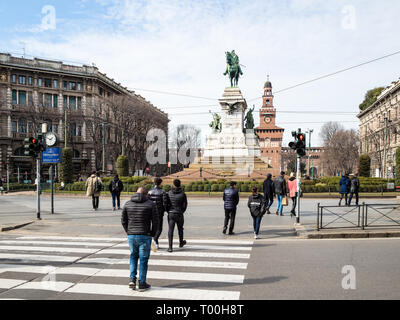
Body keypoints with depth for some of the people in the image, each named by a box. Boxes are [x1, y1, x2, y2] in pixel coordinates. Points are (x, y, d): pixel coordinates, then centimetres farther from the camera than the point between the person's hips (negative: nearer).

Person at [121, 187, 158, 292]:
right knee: (143, 259, 7)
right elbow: (155, 221, -6)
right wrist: (152, 234, 7)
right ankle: (142, 284, 11)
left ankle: (132, 279, 9)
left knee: (133, 257, 20)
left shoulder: (128, 204, 5)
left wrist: (128, 232, 14)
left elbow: (123, 220, 6)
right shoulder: (150, 204, -5)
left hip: (131, 235, 3)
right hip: (144, 236, -3)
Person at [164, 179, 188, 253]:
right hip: (179, 214, 0)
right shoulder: (183, 194, -7)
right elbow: (185, 205, -3)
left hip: (171, 214, 0)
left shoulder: (169, 193, -3)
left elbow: (165, 204, 0)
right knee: (180, 229, 20)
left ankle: (170, 247, -8)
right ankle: (181, 243, 40)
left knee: (170, 230, 1)